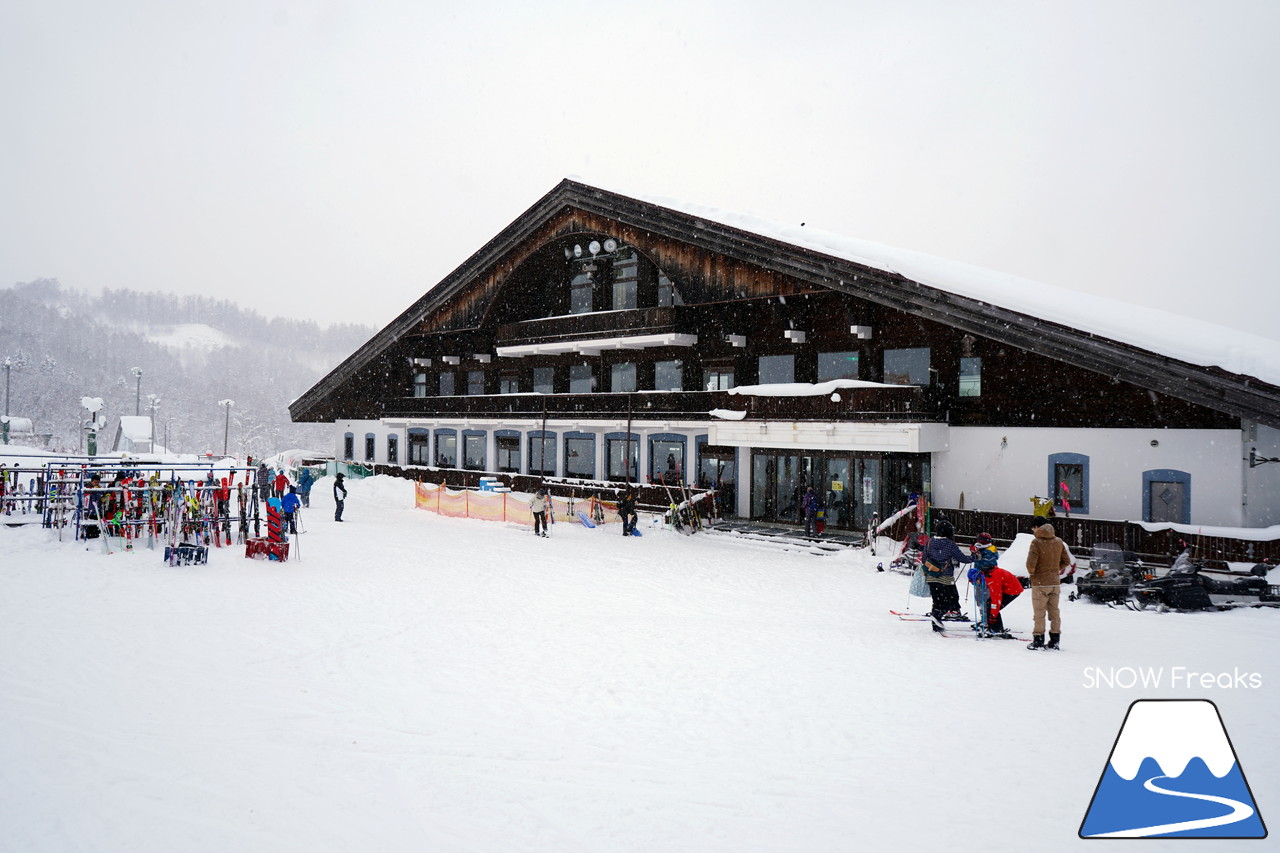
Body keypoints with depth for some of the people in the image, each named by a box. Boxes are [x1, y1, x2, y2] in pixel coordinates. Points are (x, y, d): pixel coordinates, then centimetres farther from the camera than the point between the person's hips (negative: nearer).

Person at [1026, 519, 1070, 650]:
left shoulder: (1036, 542, -14)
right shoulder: (1059, 542, 5)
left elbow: (1031, 564, -19)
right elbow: (1066, 561, 11)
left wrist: (1032, 573, 0)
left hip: (1040, 583, -5)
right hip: (1055, 582, 5)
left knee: (1039, 613, 2)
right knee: (1054, 611, 12)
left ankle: (1038, 641, 5)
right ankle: (1055, 640, 17)